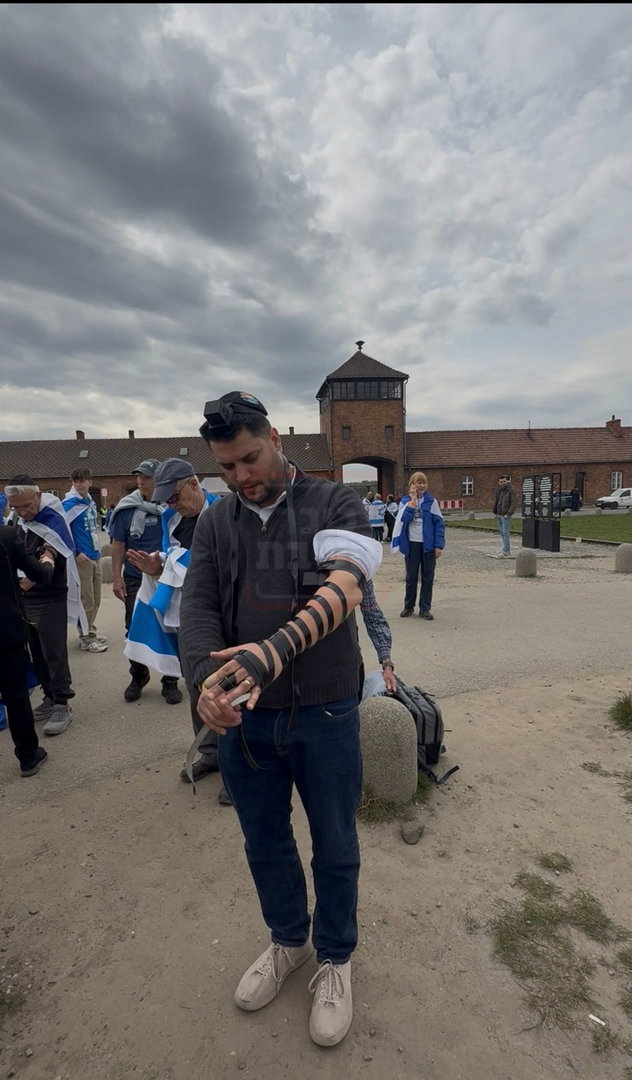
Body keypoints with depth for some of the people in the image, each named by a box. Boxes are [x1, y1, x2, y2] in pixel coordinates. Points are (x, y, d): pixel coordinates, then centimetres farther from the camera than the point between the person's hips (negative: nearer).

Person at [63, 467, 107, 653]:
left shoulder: (91, 502, 11)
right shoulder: (69, 504, -13)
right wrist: (75, 553, -17)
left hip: (95, 556, 8)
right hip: (81, 558, -8)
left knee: (96, 599, 16)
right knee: (86, 601, 0)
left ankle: (90, 630, 30)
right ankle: (85, 638, 12)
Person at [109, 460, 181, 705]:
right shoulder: (128, 508, -2)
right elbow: (119, 543, 1)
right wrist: (116, 577, -3)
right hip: (135, 580, 1)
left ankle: (170, 681, 23)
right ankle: (138, 676, 32)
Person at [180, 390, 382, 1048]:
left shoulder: (334, 504, -8)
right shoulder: (216, 524, 3)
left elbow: (344, 587, -24)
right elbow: (196, 607, -5)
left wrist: (274, 649, -40)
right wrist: (207, 678, -25)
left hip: (325, 715, -3)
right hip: (242, 718, 4)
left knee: (335, 847, 18)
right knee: (264, 843, 24)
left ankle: (335, 959, 48)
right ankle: (288, 941, 53)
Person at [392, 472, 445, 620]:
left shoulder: (431, 501, -1)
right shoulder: (405, 501, 1)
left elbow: (439, 523, -2)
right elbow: (403, 519, -16)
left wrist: (439, 545, -8)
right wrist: (413, 500, -16)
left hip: (428, 544, 0)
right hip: (412, 544, 0)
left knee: (427, 577, 5)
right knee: (411, 577, 9)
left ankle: (425, 608, 14)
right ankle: (408, 606, 22)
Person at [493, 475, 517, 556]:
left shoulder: (510, 491, -8)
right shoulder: (498, 491, 13)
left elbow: (513, 503, -13)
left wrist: (508, 514, -19)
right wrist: (495, 513, 11)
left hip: (505, 515, -7)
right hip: (499, 515, 8)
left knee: (505, 533, -9)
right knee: (502, 533, 11)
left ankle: (505, 551, -8)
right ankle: (508, 549, 20)